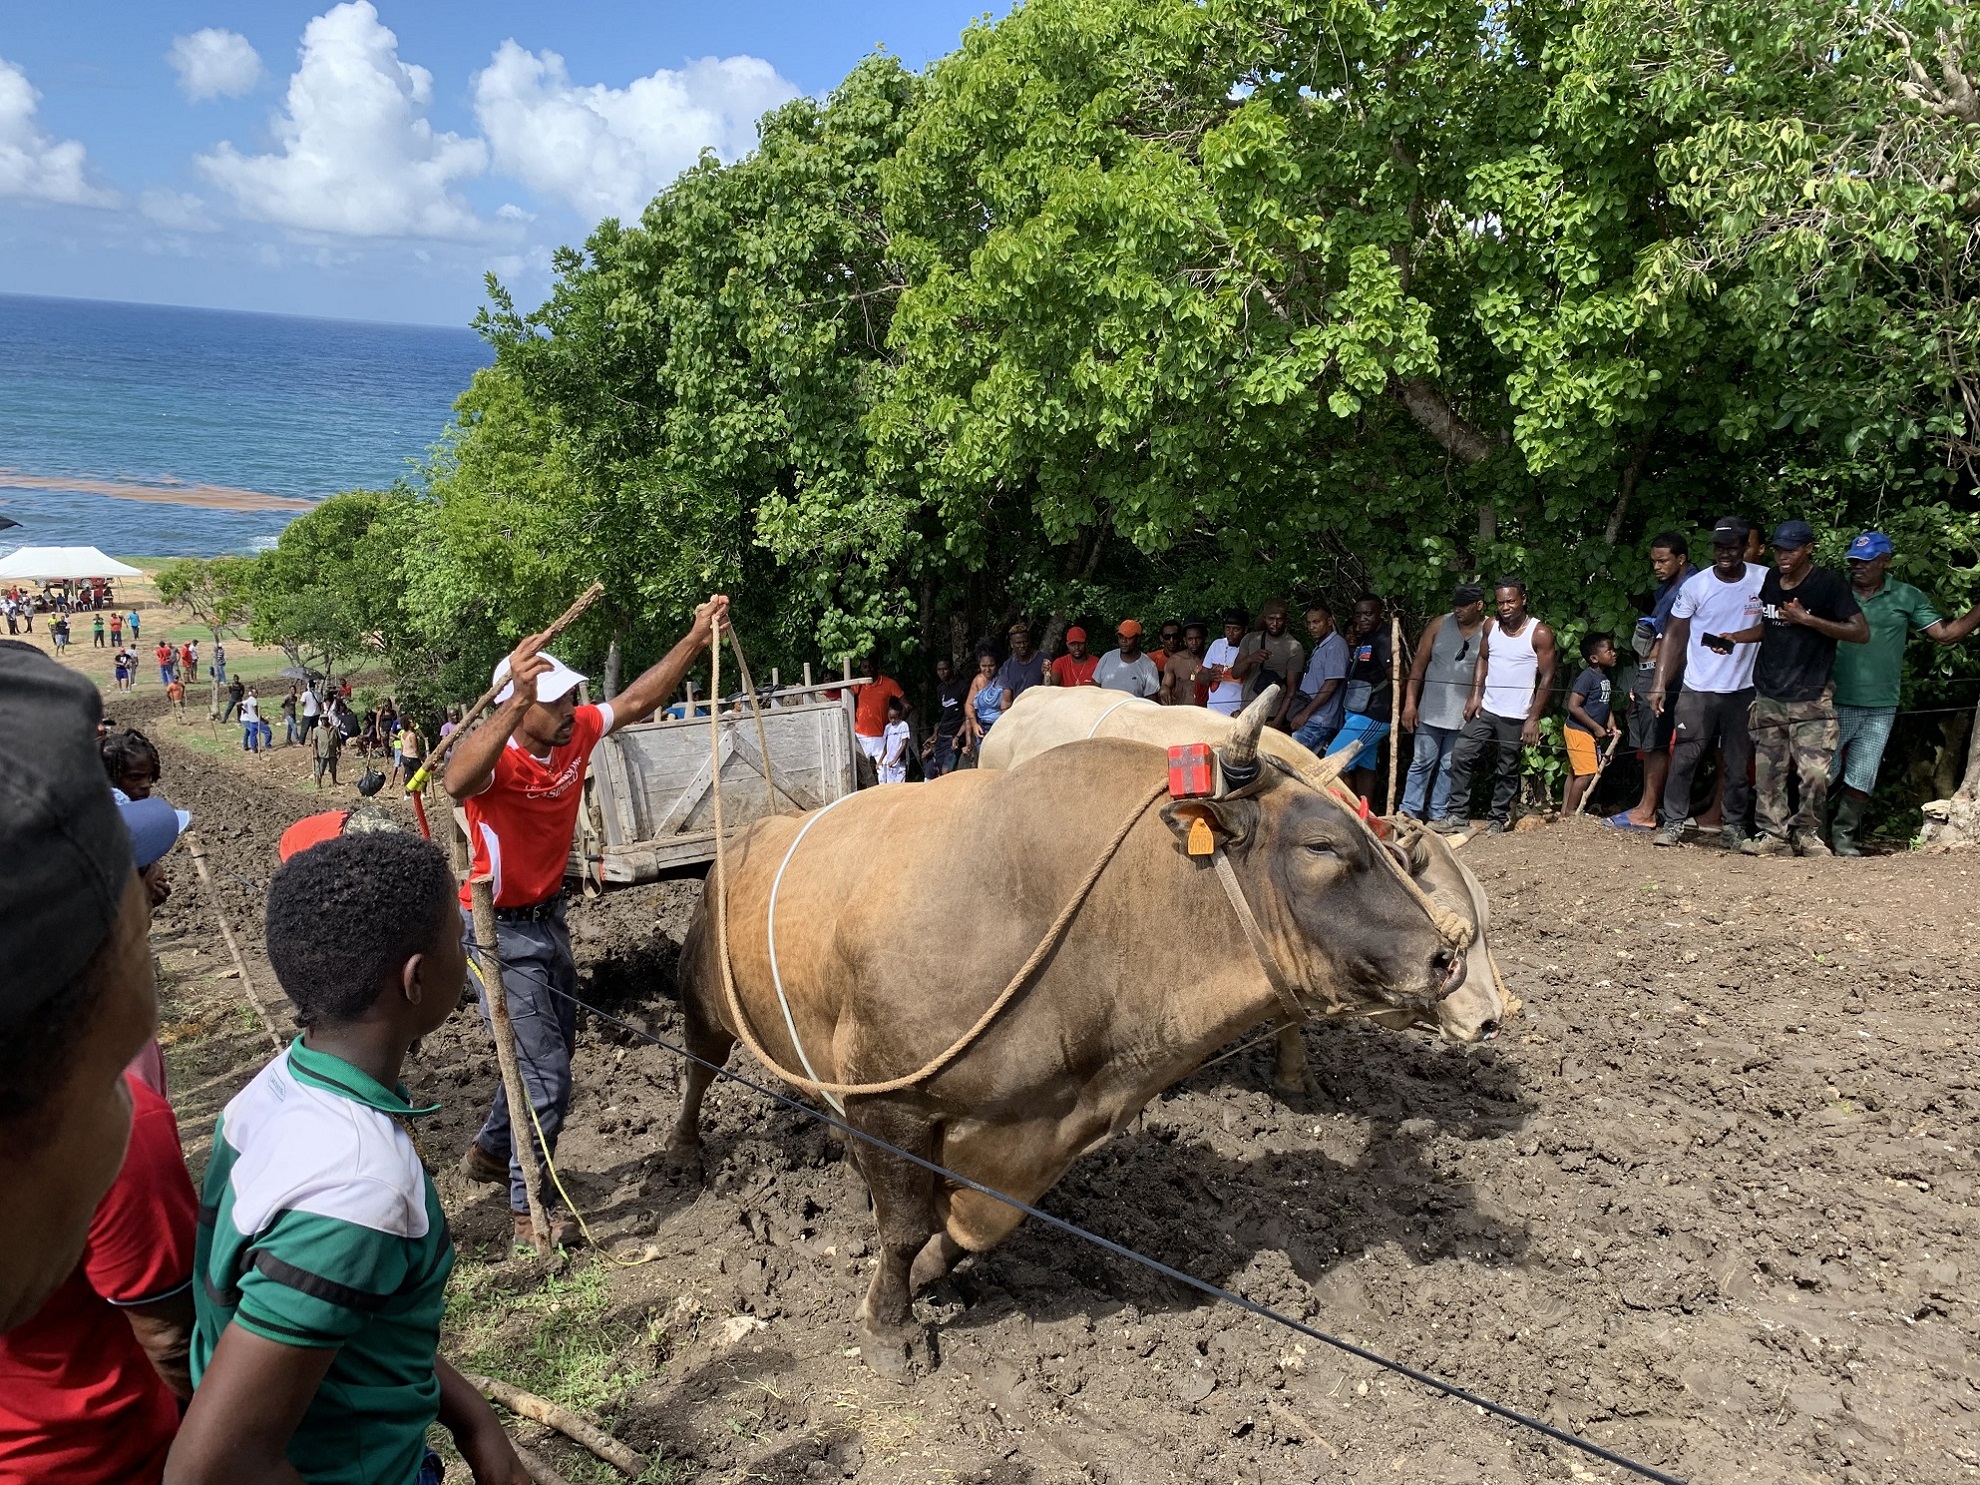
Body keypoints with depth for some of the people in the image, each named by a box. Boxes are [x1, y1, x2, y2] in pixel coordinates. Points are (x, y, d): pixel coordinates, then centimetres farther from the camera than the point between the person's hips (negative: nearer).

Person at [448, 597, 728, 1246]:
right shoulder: (493, 757, -28)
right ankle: (528, 1213, 16)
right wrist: (515, 703, -66)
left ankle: (489, 1153, 48)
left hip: (548, 918, 8)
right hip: (500, 932, -8)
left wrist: (697, 637, -10)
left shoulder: (576, 733, -8)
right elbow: (458, 781, -51)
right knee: (547, 1075, -4)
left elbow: (638, 700, 0)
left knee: (552, 1051, 23)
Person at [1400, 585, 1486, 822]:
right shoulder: (1438, 626, 1)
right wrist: (1410, 703, -3)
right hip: (1431, 711, 1)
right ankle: (1410, 811, 9)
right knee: (1422, 762, 3)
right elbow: (1418, 665, 2)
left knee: (1450, 766, 8)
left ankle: (1438, 814, 16)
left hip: (1464, 714, -1)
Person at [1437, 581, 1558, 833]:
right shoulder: (1490, 626, 4)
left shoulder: (1540, 634, -10)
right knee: (1461, 756, -4)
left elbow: (1547, 678, -9)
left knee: (1507, 770, 6)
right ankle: (1458, 814, 2)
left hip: (1515, 717, -4)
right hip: (1485, 709, 4)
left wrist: (1534, 718, -12)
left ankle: (1499, 819, 18)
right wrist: (1475, 696, 3)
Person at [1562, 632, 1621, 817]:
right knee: (1587, 773, -9)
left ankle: (1565, 811, 21)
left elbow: (1605, 703, 20)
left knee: (1575, 773, 14)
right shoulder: (1587, 677, -19)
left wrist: (1611, 724, 3)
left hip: (1592, 733, 9)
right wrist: (1596, 727, -19)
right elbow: (1573, 706, -24)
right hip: (1578, 731, -9)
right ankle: (1570, 812, 1)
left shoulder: (1606, 677, 8)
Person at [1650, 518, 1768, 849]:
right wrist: (1659, 685, -6)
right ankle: (1673, 823, 5)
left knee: (1738, 764, 8)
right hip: (1697, 689, -1)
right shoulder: (1695, 585, -4)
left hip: (1743, 689, 1)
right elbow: (1674, 634, 0)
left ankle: (1734, 827, 19)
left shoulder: (1765, 581, -2)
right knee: (1683, 757, -2)